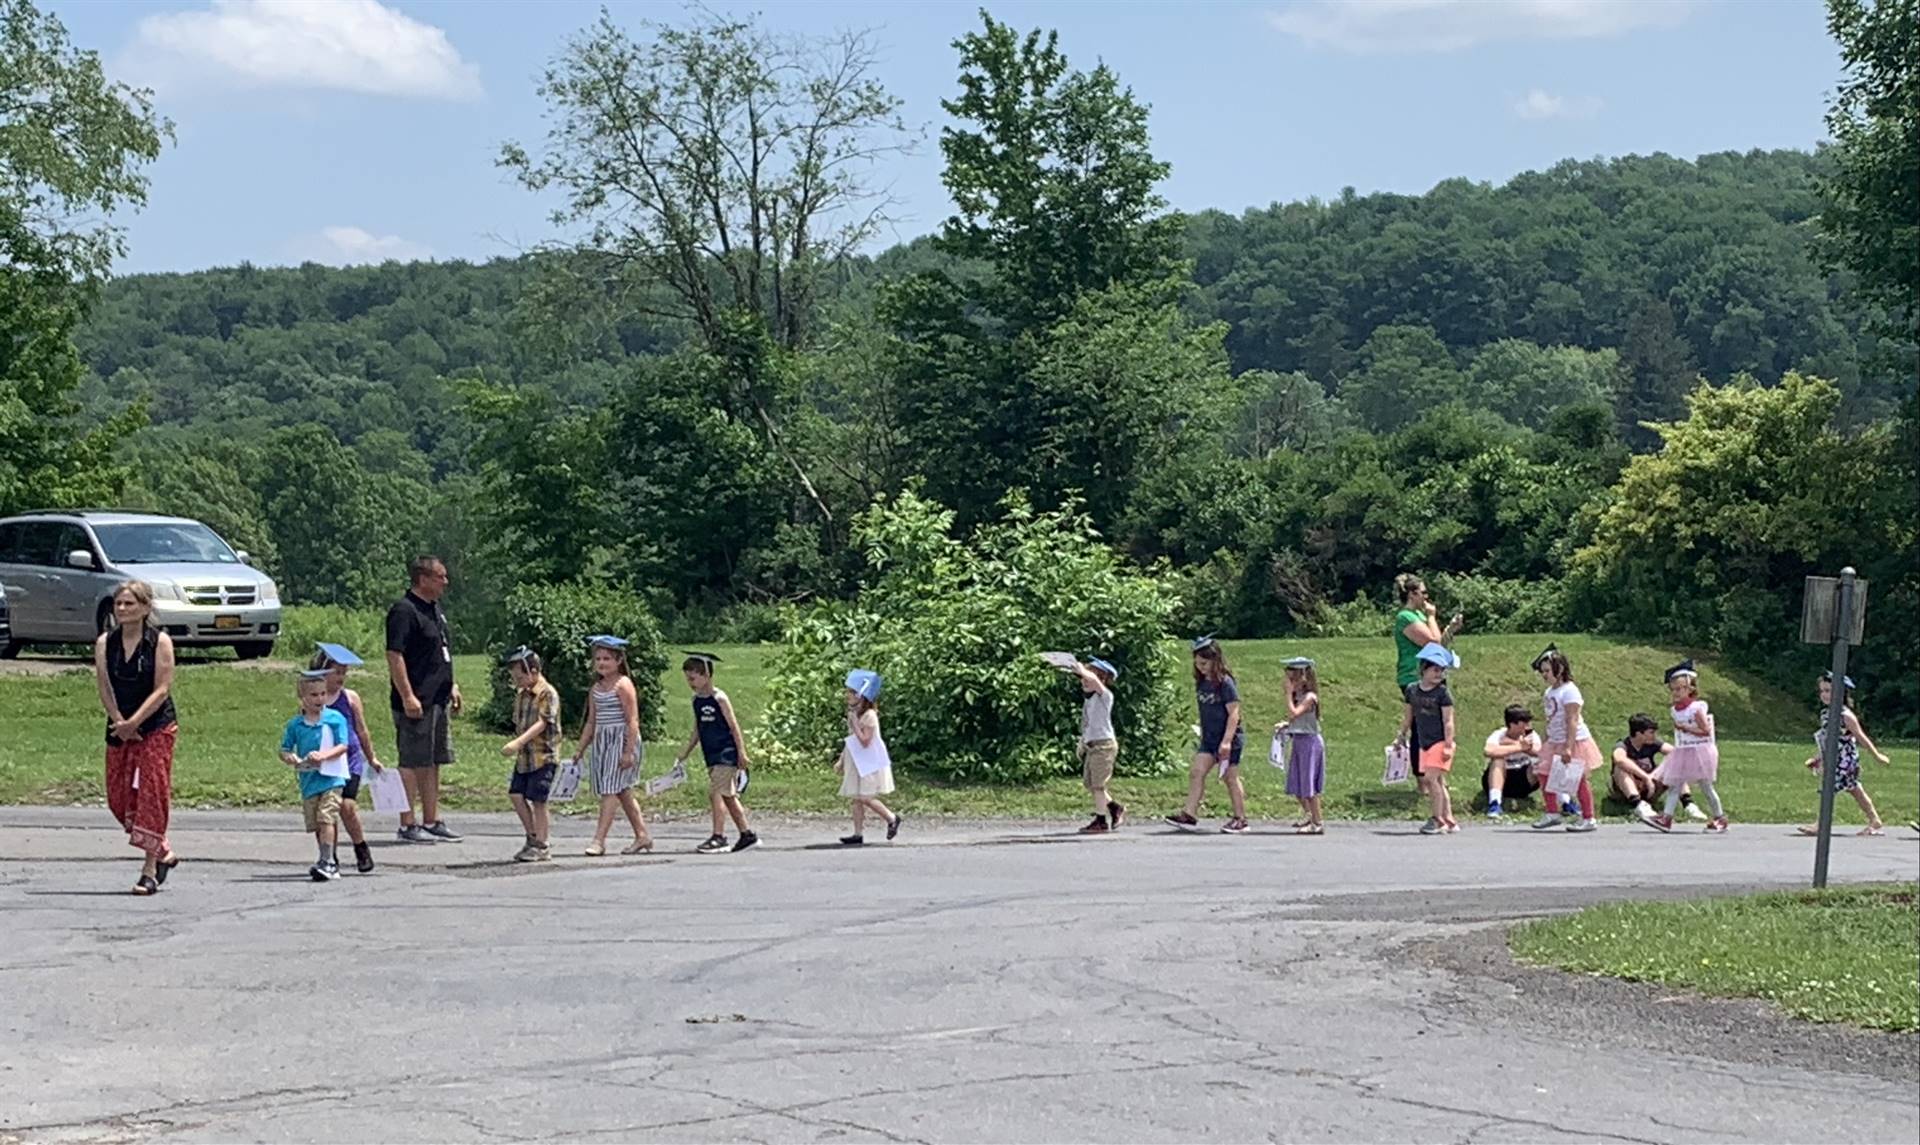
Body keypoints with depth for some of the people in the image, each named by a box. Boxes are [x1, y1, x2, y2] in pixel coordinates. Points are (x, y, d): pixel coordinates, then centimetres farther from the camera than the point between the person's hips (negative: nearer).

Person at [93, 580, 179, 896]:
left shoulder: (160, 642, -6)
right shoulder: (104, 643, 4)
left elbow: (162, 690, -10)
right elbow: (105, 687, 0)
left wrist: (134, 723, -17)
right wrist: (119, 722, -12)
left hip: (156, 727, -5)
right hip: (120, 728, 5)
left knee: (152, 794, -8)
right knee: (118, 797, 5)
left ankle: (150, 869, -6)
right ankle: (163, 852, 22)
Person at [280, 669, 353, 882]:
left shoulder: (335, 719, -2)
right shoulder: (295, 725, 7)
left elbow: (342, 746, -6)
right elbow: (284, 750, 12)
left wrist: (323, 755, -22)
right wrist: (290, 759, -11)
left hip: (331, 778, -4)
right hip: (308, 779, 4)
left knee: (326, 818, -17)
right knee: (316, 824, 11)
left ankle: (328, 861, -18)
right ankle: (327, 860, 26)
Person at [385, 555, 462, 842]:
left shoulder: (435, 609, 16)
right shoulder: (404, 611, -14)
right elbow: (394, 656, -19)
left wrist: (452, 687, 24)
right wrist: (407, 697, -23)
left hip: (438, 700, 10)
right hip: (416, 703, -10)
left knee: (433, 764, 13)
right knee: (412, 764, -4)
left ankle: (432, 822, 20)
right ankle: (408, 826, 1)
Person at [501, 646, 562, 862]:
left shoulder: (547, 694, -13)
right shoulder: (521, 694, 12)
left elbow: (541, 723, -22)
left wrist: (518, 742, -32)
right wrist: (517, 747, 12)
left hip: (543, 756, -8)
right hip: (524, 756, 8)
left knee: (537, 800, -4)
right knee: (516, 795, 4)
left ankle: (540, 846, 4)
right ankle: (533, 837, 17)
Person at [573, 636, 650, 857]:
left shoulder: (623, 685, -10)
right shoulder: (596, 688, 14)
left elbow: (633, 721, -14)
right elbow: (591, 722, 19)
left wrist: (628, 751, -19)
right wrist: (580, 749, 16)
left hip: (621, 740, -8)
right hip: (602, 741, 8)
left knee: (611, 789, -12)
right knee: (622, 791, 12)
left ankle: (599, 840, -15)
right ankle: (642, 836, 21)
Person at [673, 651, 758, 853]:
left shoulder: (719, 698, -12)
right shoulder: (697, 701, 10)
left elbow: (734, 727, -11)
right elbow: (697, 731, 18)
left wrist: (742, 753, -14)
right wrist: (683, 755, 18)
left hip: (726, 754, -8)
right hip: (712, 757, 8)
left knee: (715, 792, -14)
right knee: (728, 796, 12)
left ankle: (719, 836, -14)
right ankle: (747, 834, 20)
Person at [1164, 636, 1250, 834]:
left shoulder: (1225, 683, -14)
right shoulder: (1201, 683, 7)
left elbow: (1234, 713, -17)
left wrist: (1227, 741, -21)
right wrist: (1203, 734, 18)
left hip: (1229, 739, -7)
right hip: (1209, 738, 7)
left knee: (1230, 777, 1)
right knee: (1196, 772, -5)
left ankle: (1241, 819, 11)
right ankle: (1189, 814, -8)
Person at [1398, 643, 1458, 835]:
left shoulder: (1443, 693, -7)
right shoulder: (1412, 689, 8)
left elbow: (1448, 721, -9)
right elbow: (1408, 716, 18)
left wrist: (1448, 745, -13)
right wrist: (1401, 737, 21)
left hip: (1440, 742, -6)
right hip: (1423, 743, 6)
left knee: (1431, 778, -14)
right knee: (1438, 782, 9)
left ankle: (1437, 819, -8)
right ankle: (1449, 820, 15)